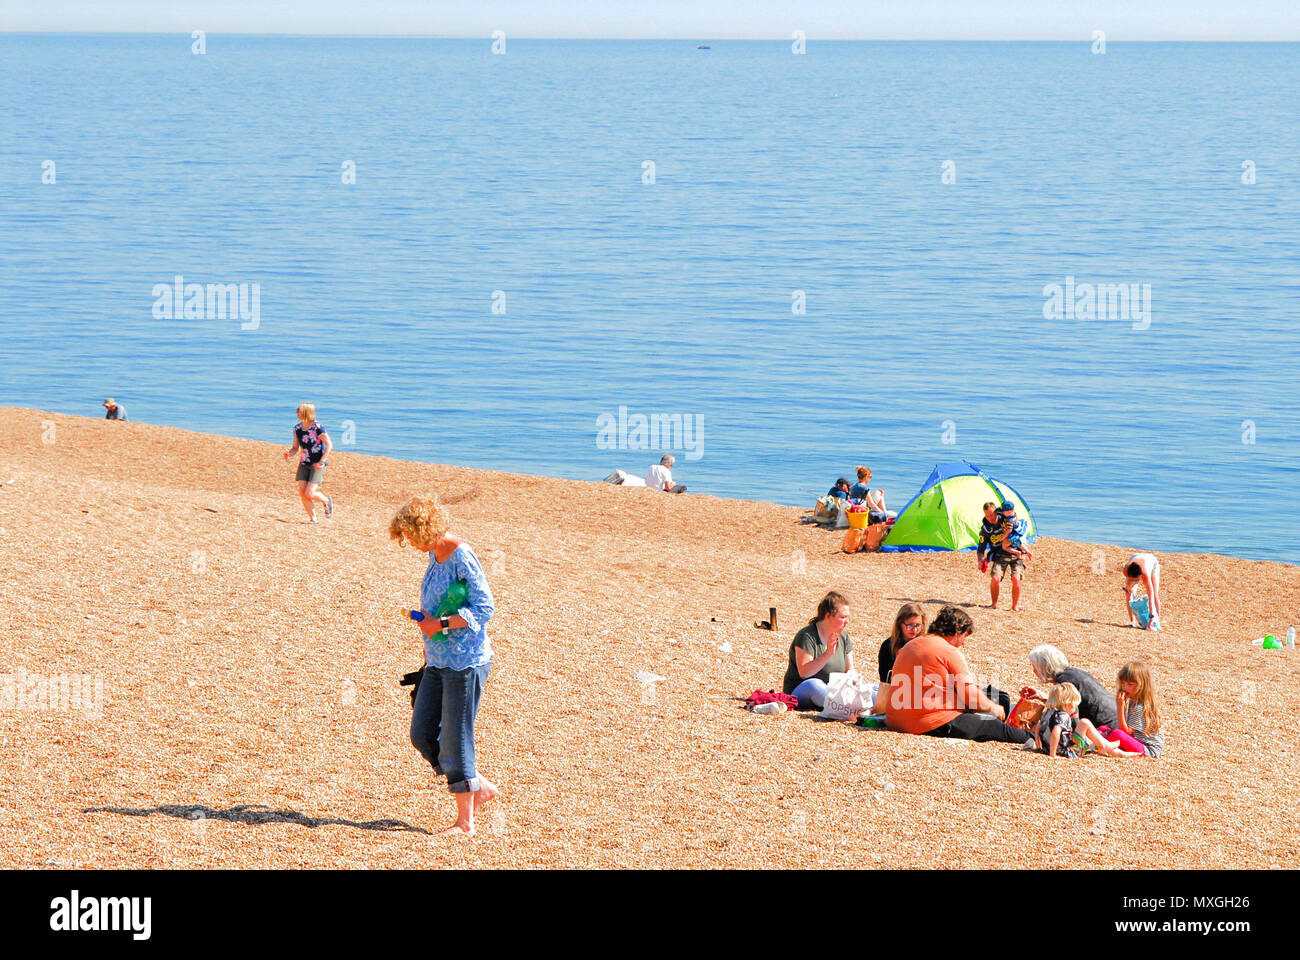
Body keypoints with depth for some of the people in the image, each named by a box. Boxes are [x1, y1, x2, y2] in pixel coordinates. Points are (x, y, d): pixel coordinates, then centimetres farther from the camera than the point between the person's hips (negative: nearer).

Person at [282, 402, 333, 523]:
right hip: (304, 464, 6)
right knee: (302, 493, -5)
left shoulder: (317, 428, -16)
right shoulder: (297, 429, 3)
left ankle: (327, 501, 17)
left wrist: (322, 461, -18)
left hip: (317, 465, -6)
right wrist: (289, 453, -11)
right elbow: (295, 447, 12)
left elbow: (329, 444, -12)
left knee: (309, 494, -15)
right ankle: (313, 518, 10)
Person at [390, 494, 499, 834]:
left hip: (465, 662, -9)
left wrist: (441, 624, -21)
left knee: (455, 740, -4)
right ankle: (481, 787, 23)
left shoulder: (462, 557, -17)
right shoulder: (434, 554, 10)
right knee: (422, 734, 9)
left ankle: (465, 821, 7)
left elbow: (484, 608, -20)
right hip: (438, 662, 9)